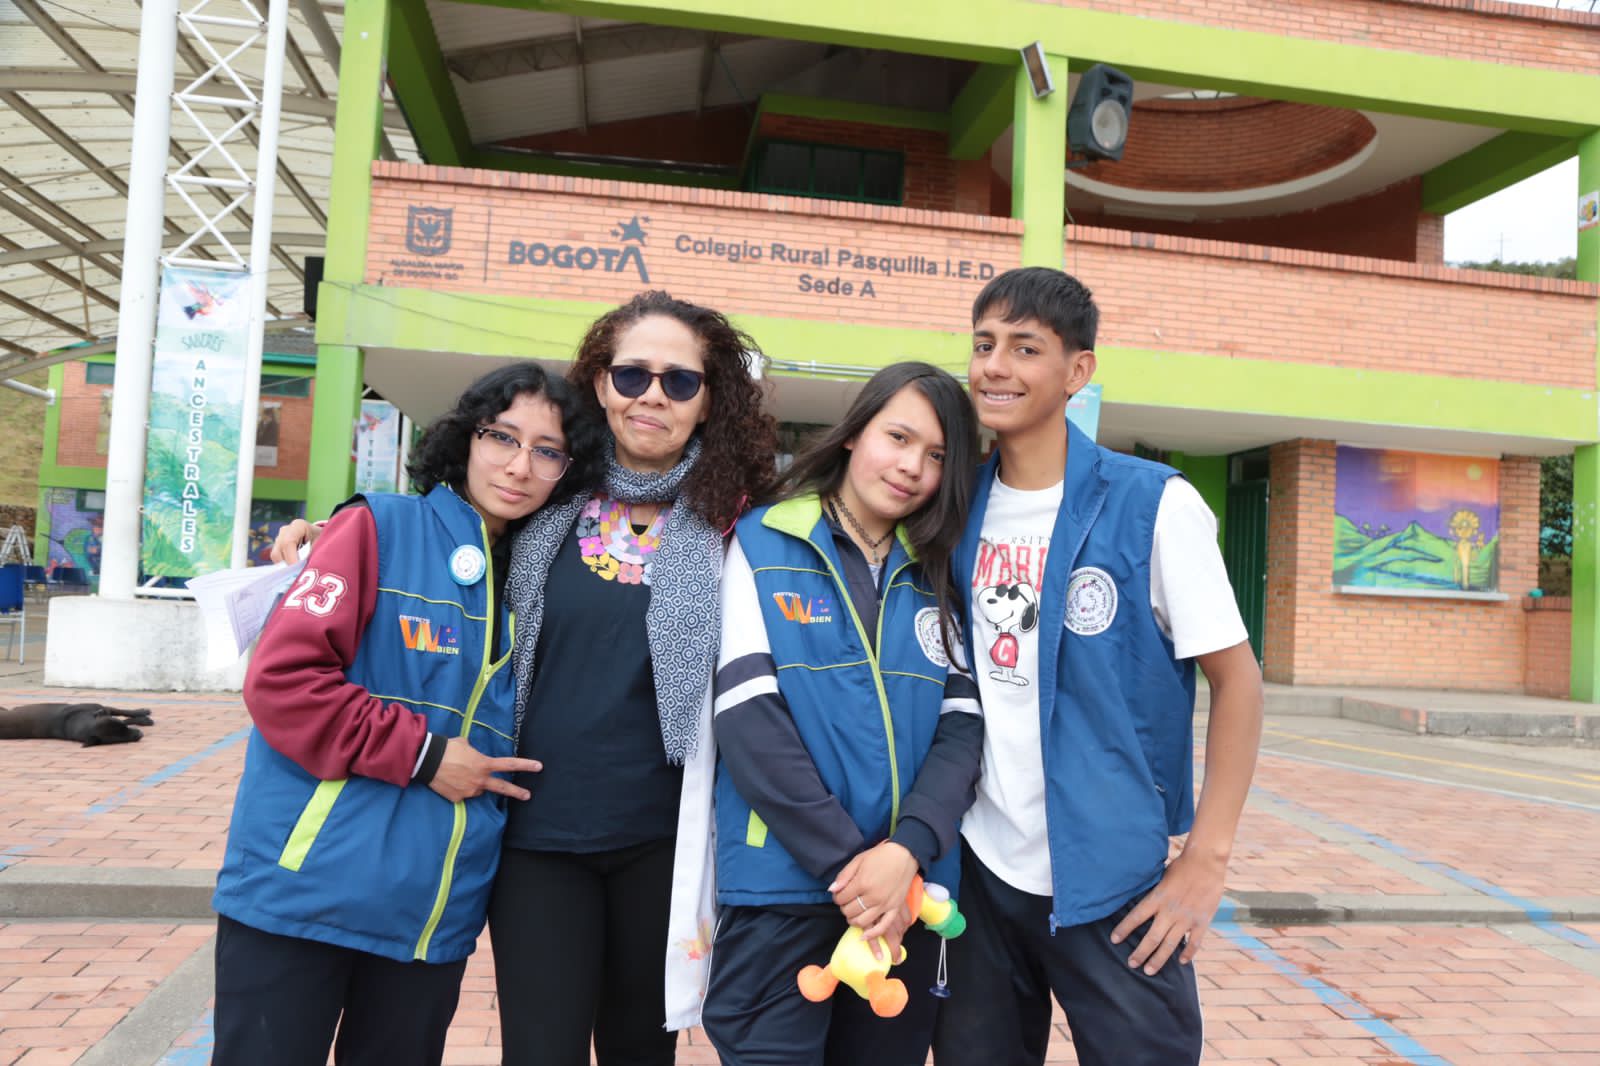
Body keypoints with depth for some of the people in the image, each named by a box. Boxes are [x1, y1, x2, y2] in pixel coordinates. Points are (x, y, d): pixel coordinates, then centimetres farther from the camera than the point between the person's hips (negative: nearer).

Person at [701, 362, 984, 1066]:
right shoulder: (763, 546, -1)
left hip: (908, 890, 4)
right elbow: (748, 718, -11)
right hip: (782, 884, -3)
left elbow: (961, 724, 1)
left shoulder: (940, 577, 9)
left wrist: (907, 851, -15)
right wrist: (846, 863, -14)